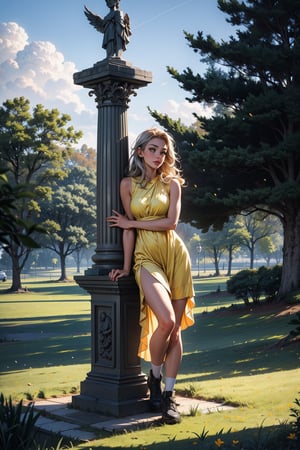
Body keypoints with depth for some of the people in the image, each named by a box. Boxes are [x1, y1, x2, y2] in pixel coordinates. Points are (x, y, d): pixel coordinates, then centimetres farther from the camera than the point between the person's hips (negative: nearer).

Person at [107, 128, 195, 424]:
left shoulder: (172, 183, 8)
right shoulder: (128, 184, 6)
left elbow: (171, 222, -5)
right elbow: (129, 229, 3)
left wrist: (131, 222, -3)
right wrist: (126, 266, -1)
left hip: (175, 255, 2)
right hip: (146, 256, -2)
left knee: (175, 328, -1)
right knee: (166, 320, -21)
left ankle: (168, 395, 7)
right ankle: (154, 376, 6)